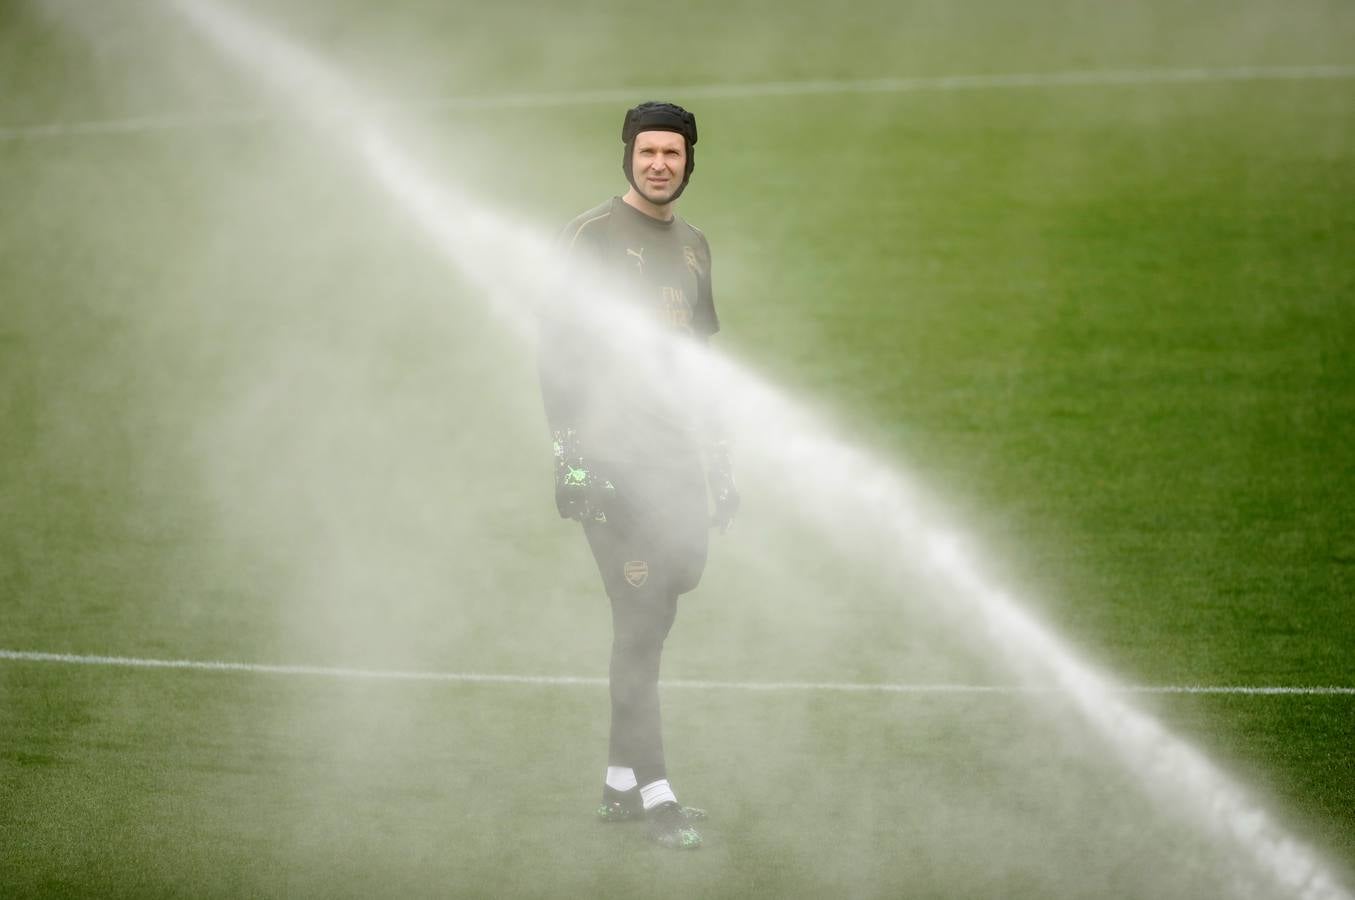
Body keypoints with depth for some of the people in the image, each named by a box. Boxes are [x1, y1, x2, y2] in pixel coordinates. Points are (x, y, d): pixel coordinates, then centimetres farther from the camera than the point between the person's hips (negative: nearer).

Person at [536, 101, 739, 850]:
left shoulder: (693, 247, 16)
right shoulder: (591, 239, -5)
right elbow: (557, 352, -9)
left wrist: (719, 464, 19)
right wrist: (572, 451, -16)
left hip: (675, 457, 7)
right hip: (612, 458, -7)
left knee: (654, 616, 8)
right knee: (640, 620, -9)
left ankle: (621, 782, 15)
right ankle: (655, 794, -8)